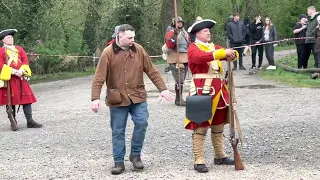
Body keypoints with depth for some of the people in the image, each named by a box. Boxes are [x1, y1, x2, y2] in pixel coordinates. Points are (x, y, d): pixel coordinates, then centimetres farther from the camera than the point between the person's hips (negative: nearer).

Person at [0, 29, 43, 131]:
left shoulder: (19, 49, 15)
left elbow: (25, 61, 6)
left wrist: (21, 71, -13)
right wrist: (14, 72, -19)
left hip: (21, 78, 4)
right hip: (8, 79, -4)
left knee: (27, 99, -1)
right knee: (10, 101, 1)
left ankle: (30, 121, 1)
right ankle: (13, 122, 9)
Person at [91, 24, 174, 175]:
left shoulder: (138, 49, 1)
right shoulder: (108, 53, -8)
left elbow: (152, 71, 5)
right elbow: (99, 77, -10)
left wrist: (162, 88, 2)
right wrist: (95, 98, -17)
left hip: (137, 96, 2)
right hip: (117, 99, -2)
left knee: (142, 123, -10)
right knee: (118, 131, 4)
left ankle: (136, 155, 11)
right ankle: (119, 162, 15)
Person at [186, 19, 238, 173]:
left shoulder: (214, 47, 17)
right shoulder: (193, 48, -5)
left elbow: (233, 54, 9)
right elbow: (201, 57, -28)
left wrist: (231, 54, -16)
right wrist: (223, 53, -32)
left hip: (218, 90, 8)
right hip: (202, 91, -8)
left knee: (218, 125, 16)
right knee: (200, 127, -5)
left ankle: (220, 156, 28)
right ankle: (199, 161, -4)